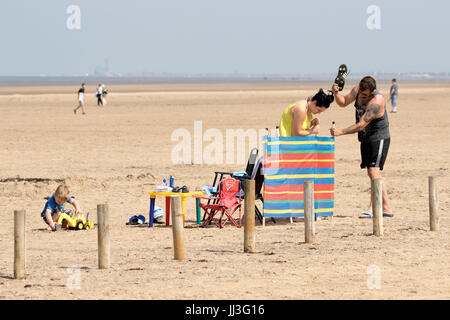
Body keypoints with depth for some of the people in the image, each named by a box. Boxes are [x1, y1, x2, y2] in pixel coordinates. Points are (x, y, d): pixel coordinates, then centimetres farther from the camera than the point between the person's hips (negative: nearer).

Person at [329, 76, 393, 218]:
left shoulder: (376, 102, -29)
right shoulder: (357, 90, -5)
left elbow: (361, 125, -30)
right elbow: (343, 102, 9)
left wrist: (341, 132, -33)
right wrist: (336, 93, -11)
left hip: (379, 138, -9)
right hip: (366, 139, 9)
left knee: (374, 171, -18)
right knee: (372, 174, 10)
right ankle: (387, 208, 16)